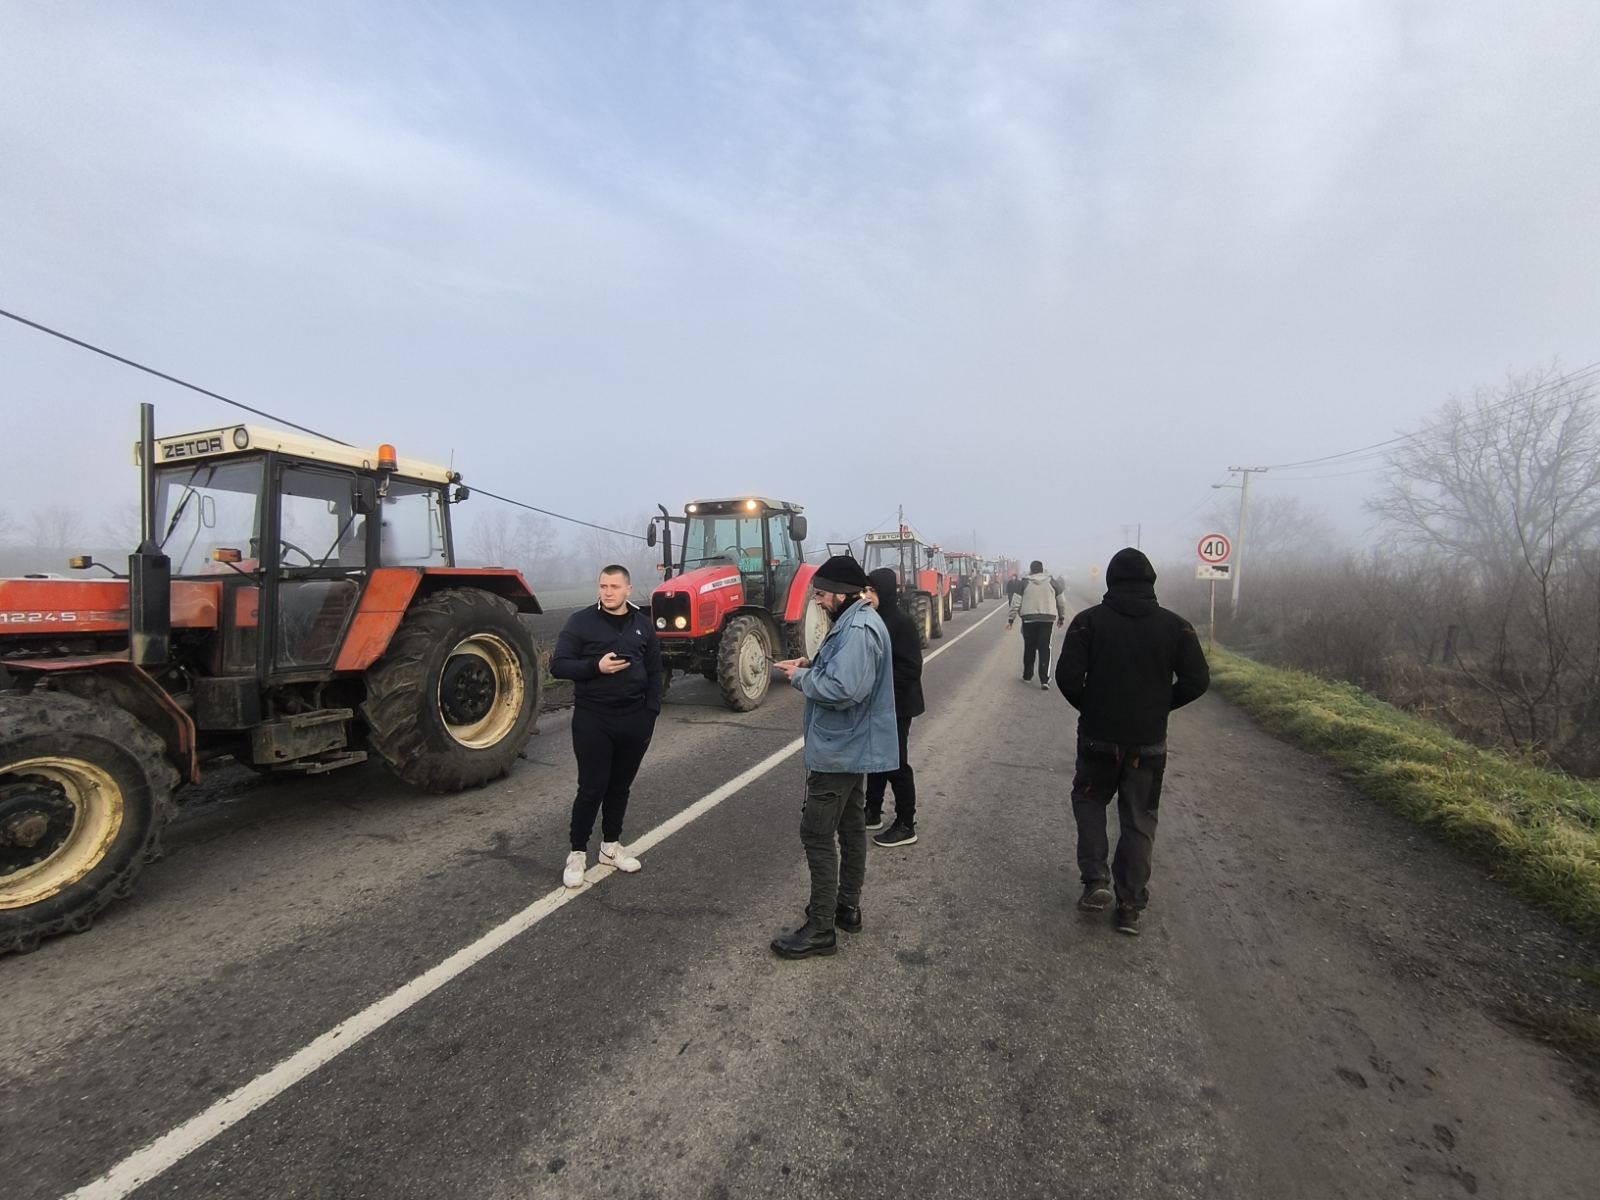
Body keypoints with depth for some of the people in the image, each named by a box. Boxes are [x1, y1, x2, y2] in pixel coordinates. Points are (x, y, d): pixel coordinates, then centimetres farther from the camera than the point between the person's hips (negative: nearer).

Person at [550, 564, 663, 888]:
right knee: (592, 788, 0)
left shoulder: (643, 624, 6)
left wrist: (651, 712, 1)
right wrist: (596, 667, -22)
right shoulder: (581, 621, -4)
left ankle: (611, 845, 30)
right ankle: (578, 852, 17)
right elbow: (558, 665, -7)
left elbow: (654, 671, 10)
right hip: (593, 718, -3)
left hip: (634, 718, 4)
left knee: (620, 786, 14)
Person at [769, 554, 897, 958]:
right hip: (854, 747, 11)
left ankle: (820, 929, 7)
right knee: (851, 829, 19)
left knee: (818, 836, -2)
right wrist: (811, 667, 3)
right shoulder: (856, 622, 10)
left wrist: (801, 677, -17)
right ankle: (847, 907, 32)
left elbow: (843, 689, -32)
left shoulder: (857, 629, -23)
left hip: (838, 751, -11)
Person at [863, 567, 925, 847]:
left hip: (895, 705, -8)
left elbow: (911, 668, -20)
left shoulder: (901, 621, -18)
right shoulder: (873, 619, 5)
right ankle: (873, 813, 33)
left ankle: (906, 826, 16)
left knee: (895, 764, 2)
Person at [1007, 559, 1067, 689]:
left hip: (1028, 619, 0)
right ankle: (1044, 679, -7)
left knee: (1029, 648, 13)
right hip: (1047, 619, 0)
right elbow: (1062, 601, 10)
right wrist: (1062, 617, 21)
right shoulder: (1052, 582, 5)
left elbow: (1015, 603, -2)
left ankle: (1027, 675, 22)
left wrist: (1011, 619, 4)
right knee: (1045, 649, 1)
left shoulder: (1024, 583, 1)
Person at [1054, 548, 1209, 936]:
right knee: (1139, 821, 13)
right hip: (1149, 744, 1)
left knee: (1089, 801, 21)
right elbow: (1196, 681, -4)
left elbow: (1068, 676, -14)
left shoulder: (1089, 620, -9)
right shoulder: (1175, 625, -4)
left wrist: (1087, 707, 4)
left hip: (1098, 738, -1)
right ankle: (1130, 905, 16)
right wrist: (1159, 706, 11)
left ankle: (1095, 881, 10)